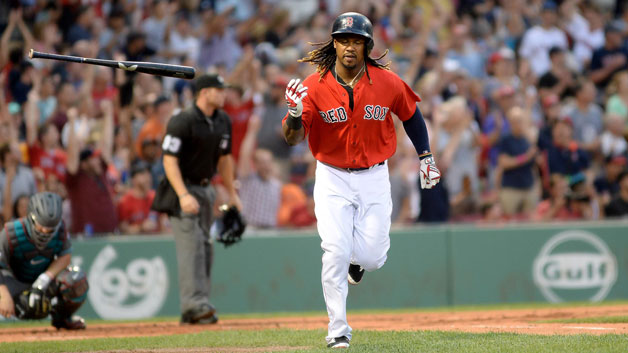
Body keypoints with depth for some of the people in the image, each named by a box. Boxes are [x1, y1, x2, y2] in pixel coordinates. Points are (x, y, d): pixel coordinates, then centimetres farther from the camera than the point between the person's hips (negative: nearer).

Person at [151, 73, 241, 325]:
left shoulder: (223, 121, 8)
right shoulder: (183, 122, -17)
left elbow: (224, 158, 20)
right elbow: (169, 160, -20)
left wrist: (232, 194, 19)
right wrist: (183, 195, -29)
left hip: (205, 189, 8)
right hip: (183, 188, -8)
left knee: (204, 246, 7)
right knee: (191, 245, -16)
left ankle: (192, 311, 12)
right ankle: (195, 304, -22)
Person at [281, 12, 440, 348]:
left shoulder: (387, 83, -9)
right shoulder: (315, 85, -13)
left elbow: (410, 114, 11)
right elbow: (293, 138, -16)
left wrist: (425, 155, 12)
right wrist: (295, 114, -37)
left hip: (374, 178, 1)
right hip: (333, 179, -1)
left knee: (371, 257, -2)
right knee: (335, 252, -12)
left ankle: (358, 254, 37)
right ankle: (338, 331, 0)